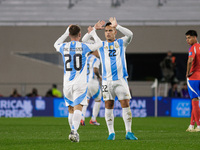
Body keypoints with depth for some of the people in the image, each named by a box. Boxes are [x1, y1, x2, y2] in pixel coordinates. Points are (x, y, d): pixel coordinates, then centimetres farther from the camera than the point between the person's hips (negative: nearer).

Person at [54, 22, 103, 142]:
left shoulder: (64, 47, 3)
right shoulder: (84, 47, -4)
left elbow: (56, 44, 30)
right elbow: (99, 44, 15)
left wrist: (66, 32, 35)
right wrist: (93, 32, 29)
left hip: (67, 83, 3)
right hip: (80, 83, -3)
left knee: (71, 109, 15)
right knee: (78, 108, -10)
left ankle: (74, 132, 21)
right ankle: (74, 131, -28)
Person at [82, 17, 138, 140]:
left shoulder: (121, 43, 9)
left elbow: (130, 34, -9)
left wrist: (116, 26, -15)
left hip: (121, 79, -1)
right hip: (107, 81, 1)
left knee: (126, 105, -7)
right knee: (109, 106, 1)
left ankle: (129, 132, -4)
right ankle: (111, 133, 6)